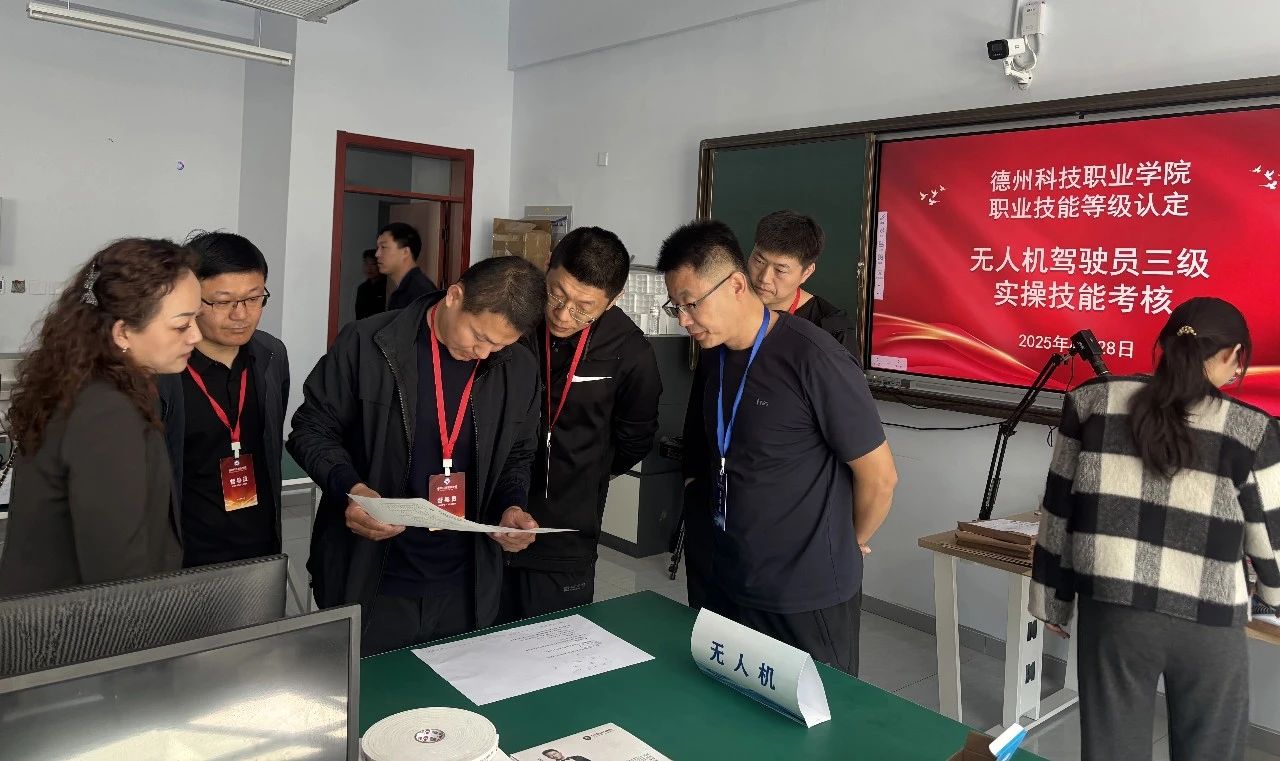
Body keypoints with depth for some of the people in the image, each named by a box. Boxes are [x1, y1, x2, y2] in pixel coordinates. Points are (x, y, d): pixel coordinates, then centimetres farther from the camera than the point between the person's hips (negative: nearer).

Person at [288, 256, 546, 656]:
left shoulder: (520, 369, -1)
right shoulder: (367, 344, -11)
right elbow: (311, 429, -3)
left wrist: (512, 506, -7)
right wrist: (348, 486, -20)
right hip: (369, 581, -2)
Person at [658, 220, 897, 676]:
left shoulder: (814, 359, -20)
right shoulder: (715, 356, 3)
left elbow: (879, 476, -13)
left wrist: (846, 544, 2)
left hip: (809, 600, -6)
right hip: (728, 587, 7)